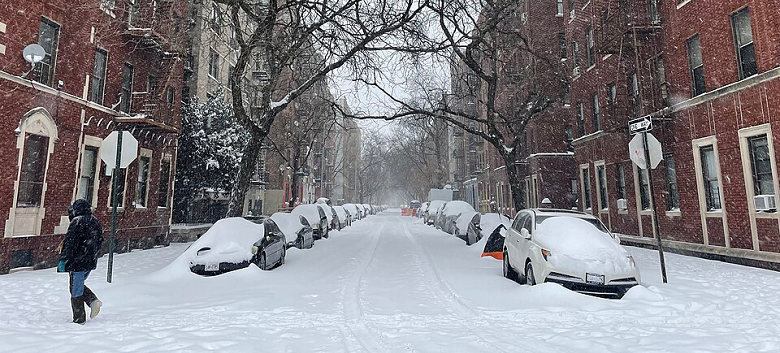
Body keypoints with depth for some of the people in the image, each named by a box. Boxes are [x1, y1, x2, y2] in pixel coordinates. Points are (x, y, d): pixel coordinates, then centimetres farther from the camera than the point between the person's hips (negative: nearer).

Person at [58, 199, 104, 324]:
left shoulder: (77, 221, -14)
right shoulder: (95, 222, 11)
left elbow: (70, 242, -18)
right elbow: (100, 241, 18)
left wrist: (63, 259, -14)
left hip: (78, 262, -8)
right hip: (91, 262, 8)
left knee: (76, 290, 3)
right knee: (79, 285, 23)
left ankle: (79, 319, 10)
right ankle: (93, 300, 5)